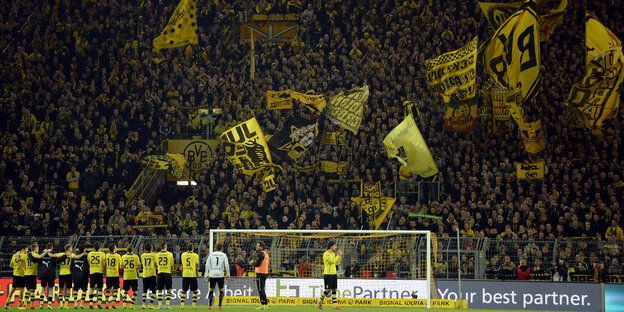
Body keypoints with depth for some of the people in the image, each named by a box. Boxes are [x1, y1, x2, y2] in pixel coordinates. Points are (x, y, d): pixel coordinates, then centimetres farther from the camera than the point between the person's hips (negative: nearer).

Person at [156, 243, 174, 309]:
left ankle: (160, 304, 3)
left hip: (160, 273, 2)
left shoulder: (157, 255, 3)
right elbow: (172, 265, 4)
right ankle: (167, 304, -6)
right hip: (167, 272, -2)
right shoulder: (169, 254, -3)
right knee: (168, 289, 2)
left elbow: (156, 264, 13)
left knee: (160, 290, 7)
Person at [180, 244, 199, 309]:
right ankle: (194, 304, -1)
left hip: (185, 275, 2)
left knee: (184, 291, 10)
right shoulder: (195, 255, -3)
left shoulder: (183, 254, 4)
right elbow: (197, 265, 5)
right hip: (193, 275, -2)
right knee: (194, 290, 6)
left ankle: (182, 304, 3)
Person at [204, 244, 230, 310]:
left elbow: (207, 265, 4)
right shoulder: (224, 255, 5)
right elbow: (226, 265, -2)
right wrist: (228, 274, 6)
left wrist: (207, 275, 7)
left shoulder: (211, 255, 8)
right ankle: (220, 305, 4)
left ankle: (209, 305, 3)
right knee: (221, 289, 10)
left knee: (211, 289, 10)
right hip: (220, 274, -1)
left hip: (212, 274, 1)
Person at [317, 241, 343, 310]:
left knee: (334, 290, 4)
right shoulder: (326, 253, -12)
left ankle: (335, 305, 3)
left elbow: (336, 263, 19)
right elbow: (332, 261, -21)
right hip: (328, 274, -8)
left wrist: (340, 255, 11)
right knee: (328, 290, -7)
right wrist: (338, 255, -11)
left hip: (334, 273, 8)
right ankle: (320, 301, 12)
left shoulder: (333, 254, 16)